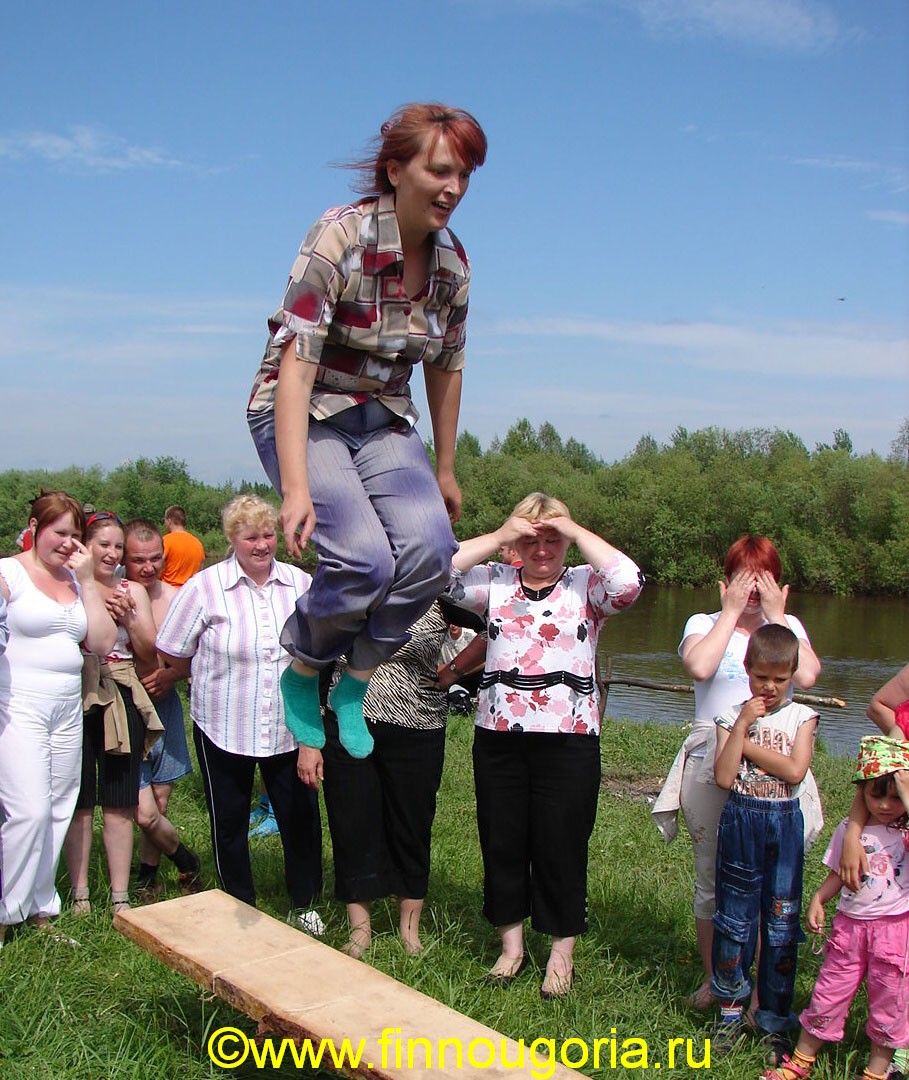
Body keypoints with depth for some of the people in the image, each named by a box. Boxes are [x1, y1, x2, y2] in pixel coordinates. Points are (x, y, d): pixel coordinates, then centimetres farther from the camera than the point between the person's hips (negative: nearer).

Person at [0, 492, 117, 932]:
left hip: (68, 709, 6)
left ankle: (41, 910, 18)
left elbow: (103, 641, 6)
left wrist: (87, 580, 2)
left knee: (58, 811, 6)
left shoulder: (76, 580, 14)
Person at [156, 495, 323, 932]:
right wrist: (218, 680, 5)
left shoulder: (301, 583, -1)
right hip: (224, 727, -2)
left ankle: (304, 905, 29)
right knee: (229, 820, 12)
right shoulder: (205, 586, -9)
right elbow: (172, 653, -1)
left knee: (301, 815, 8)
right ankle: (239, 909, 31)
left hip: (289, 728, 2)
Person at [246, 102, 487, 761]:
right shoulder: (339, 238, -20)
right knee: (365, 556, -26)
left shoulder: (453, 262, -2)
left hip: (384, 422, 5)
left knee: (430, 548, -21)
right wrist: (297, 487, -32)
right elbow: (295, 361, -26)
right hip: (303, 416, -5)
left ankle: (354, 686, 2)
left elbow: (446, 369, 11)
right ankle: (301, 675, 5)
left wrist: (445, 471, 16)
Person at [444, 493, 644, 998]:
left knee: (562, 847, 6)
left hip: (569, 742, -3)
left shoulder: (586, 585, 1)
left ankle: (562, 955, 24)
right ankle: (512, 945, 30)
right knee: (502, 842, 12)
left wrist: (575, 531, -13)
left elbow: (629, 582, -19)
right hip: (498, 738, 3)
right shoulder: (496, 582, 7)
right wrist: (498, 537, -8)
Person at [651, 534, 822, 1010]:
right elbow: (700, 666, -19)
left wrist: (775, 615, -6)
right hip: (712, 766, 0)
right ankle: (713, 977, 26)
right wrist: (731, 612, -9)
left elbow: (807, 675, -12)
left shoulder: (789, 626, 10)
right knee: (712, 877, 8)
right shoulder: (705, 624, 5)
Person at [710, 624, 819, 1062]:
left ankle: (774, 1020, 18)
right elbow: (724, 777, -12)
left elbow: (795, 770, -15)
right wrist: (741, 725, -16)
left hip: (784, 823, 0)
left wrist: (745, 740, -12)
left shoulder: (801, 717, 1)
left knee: (781, 924, 5)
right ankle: (730, 1010, 23)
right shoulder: (731, 716, 0)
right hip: (739, 821, 0)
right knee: (734, 919, 6)